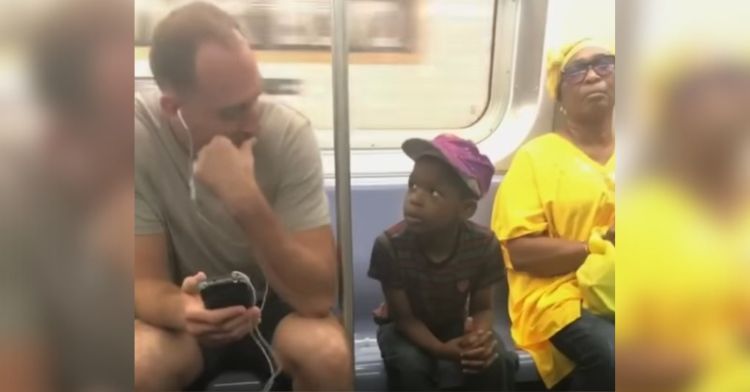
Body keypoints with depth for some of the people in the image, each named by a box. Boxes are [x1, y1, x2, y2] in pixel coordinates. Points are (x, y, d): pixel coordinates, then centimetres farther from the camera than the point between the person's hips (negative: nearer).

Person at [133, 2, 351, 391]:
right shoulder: (139, 135, -21)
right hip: (192, 307, 0)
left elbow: (317, 295, -26)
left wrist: (247, 202, -40)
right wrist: (182, 309, -42)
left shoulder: (289, 133, -23)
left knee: (329, 352, -30)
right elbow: (146, 282, -18)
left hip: (276, 303, 0)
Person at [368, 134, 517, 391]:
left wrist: (479, 337, -35)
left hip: (456, 325, 2)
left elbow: (483, 308, -11)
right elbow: (404, 317, -21)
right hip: (405, 328, -2)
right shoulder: (390, 245, -30)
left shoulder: (484, 244, -24)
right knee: (409, 366, -32)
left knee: (496, 361, -25)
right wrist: (439, 349, -38)